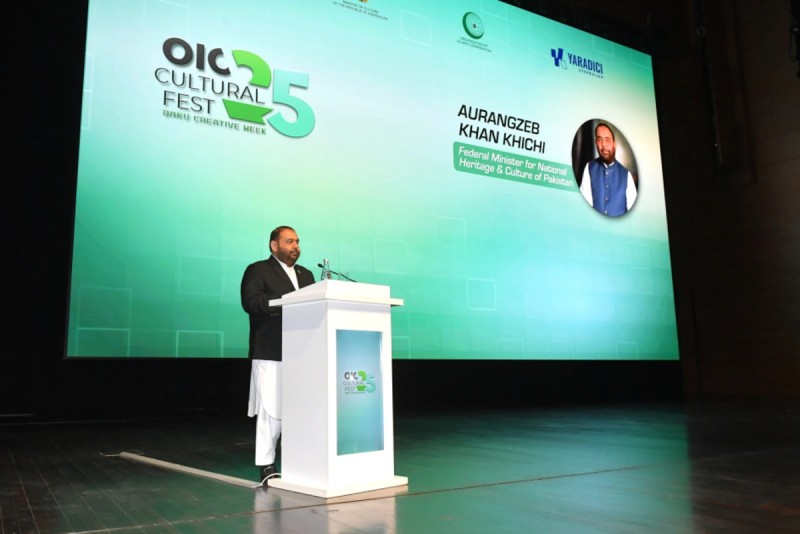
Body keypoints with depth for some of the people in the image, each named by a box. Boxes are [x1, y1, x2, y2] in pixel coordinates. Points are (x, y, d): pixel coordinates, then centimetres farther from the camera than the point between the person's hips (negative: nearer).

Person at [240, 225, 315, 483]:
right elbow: (251, 302, -13)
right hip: (271, 354, -6)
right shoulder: (257, 270, 3)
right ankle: (266, 464, 4)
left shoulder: (306, 274, 23)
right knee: (271, 411, -5)